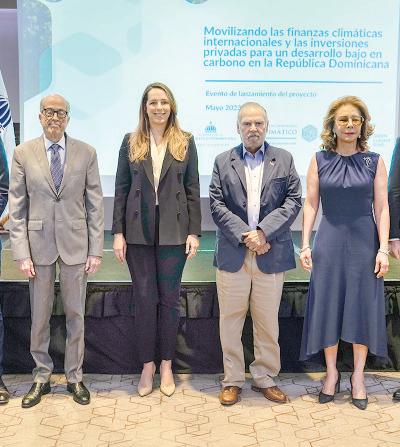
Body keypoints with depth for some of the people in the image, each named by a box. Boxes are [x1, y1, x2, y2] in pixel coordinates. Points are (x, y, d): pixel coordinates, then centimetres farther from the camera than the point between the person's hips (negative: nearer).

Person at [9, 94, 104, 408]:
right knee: (39, 317, 9)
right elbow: (17, 207, 1)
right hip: (38, 244, 0)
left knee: (76, 314, 10)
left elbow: (95, 204, 1)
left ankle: (75, 377, 25)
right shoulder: (23, 153, 1)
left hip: (75, 245, 0)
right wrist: (22, 253, -5)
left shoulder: (86, 153, 1)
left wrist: (96, 250, -3)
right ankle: (42, 377, 27)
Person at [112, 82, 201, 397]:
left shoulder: (185, 142, 5)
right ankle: (147, 365, 20)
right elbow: (121, 189, 4)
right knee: (145, 299, 5)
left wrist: (194, 232, -3)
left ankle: (167, 365, 21)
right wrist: (118, 232, -1)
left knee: (170, 298, 7)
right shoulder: (131, 142, 6)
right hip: (139, 231, 1)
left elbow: (193, 190, 3)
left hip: (173, 232, 0)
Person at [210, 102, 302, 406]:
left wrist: (263, 231, -13)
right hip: (232, 254, 0)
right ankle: (233, 380, 19)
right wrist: (244, 236, -12)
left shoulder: (284, 160, 8)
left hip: (271, 254, 0)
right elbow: (217, 205, 0)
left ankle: (265, 378, 23)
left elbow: (293, 201, 0)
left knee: (268, 321, 9)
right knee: (230, 320, 6)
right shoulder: (223, 161, 8)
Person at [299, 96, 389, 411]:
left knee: (363, 307, 6)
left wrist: (383, 249, -7)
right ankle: (331, 373, 24)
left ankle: (358, 376, 22)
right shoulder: (320, 160, 1)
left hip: (364, 242, 0)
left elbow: (382, 207, -1)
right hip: (329, 241, 0)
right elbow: (311, 204, 1)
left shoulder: (374, 161, 0)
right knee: (328, 306, 6)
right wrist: (305, 245, -4)